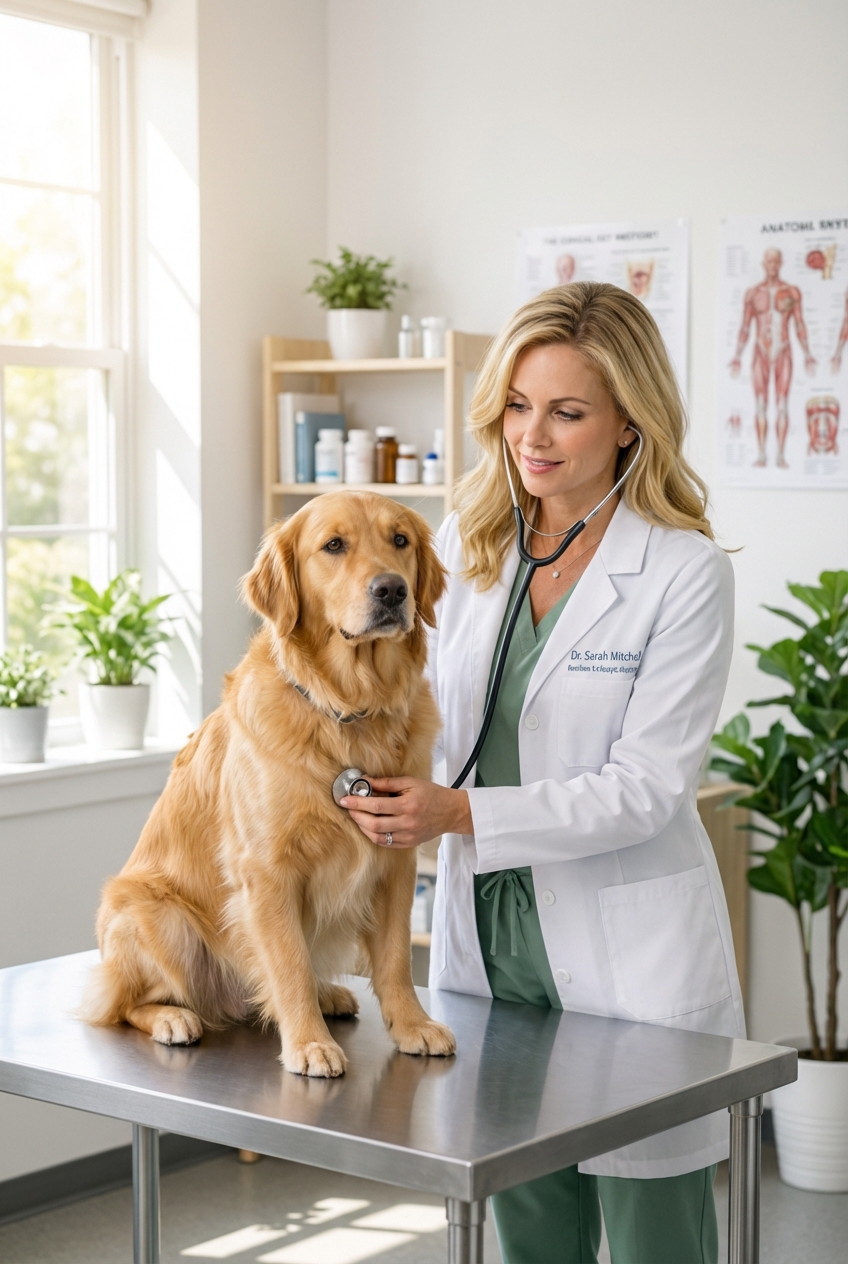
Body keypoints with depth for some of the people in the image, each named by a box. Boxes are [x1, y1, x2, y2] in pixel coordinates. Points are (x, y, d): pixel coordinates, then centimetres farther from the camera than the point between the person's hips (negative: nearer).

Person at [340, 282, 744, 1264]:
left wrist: (461, 814, -24)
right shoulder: (464, 546, 4)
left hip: (631, 955, -5)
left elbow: (647, 786, -16)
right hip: (488, 938, 5)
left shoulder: (685, 571, -12)